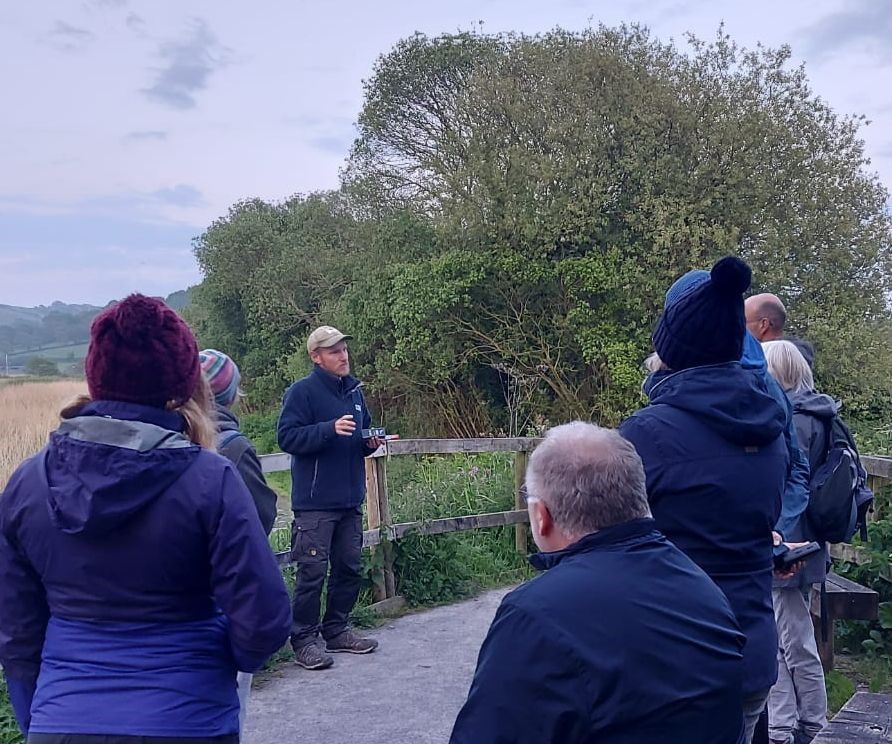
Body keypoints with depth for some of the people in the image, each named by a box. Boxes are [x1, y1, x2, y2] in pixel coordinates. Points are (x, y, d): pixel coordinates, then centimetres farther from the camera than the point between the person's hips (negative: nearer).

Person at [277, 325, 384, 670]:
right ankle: (304, 640, 8)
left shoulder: (355, 390, 14)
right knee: (313, 571, -4)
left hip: (350, 500, 7)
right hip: (315, 502, -7)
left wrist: (370, 442, 2)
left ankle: (337, 631, 27)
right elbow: (287, 437, -16)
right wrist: (331, 429, -25)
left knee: (349, 567, 13)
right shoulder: (302, 391, -8)